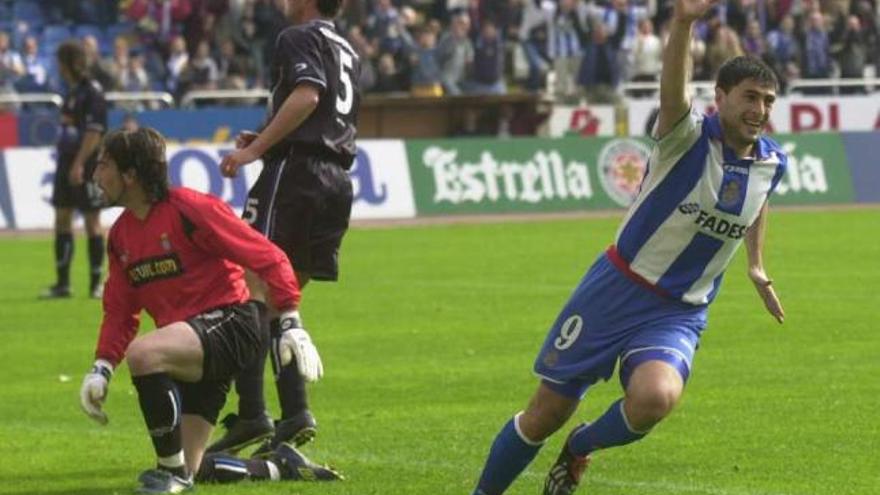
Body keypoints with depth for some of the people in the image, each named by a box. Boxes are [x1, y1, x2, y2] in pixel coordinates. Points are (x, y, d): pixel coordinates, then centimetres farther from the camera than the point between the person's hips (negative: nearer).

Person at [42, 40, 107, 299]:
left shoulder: (92, 92, -12)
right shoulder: (72, 91, 13)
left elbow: (94, 132, -18)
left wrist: (79, 164, -22)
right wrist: (65, 160, 16)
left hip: (87, 165, -9)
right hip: (67, 162, 9)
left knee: (92, 222, -2)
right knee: (62, 220, 7)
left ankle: (96, 283, 5)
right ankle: (62, 283, 11)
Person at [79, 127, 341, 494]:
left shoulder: (190, 209, -13)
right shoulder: (121, 234, 11)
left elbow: (267, 258, -13)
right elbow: (119, 311, 14)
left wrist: (290, 323, -20)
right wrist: (101, 369, -1)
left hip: (229, 322, -8)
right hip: (191, 353, 9)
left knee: (142, 353, -37)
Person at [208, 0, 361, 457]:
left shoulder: (300, 37, -2)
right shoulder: (348, 52, 25)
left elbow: (307, 95, -19)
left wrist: (254, 150, -18)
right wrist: (267, 142, 26)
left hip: (294, 171, -9)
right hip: (337, 178, 9)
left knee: (252, 291, -13)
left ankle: (251, 415, -22)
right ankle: (295, 413, 5)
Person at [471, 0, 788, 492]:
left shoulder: (772, 162, 0)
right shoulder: (689, 137, -17)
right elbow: (672, 96, -41)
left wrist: (757, 266, 31)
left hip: (679, 314, 3)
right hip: (617, 289, -3)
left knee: (655, 398, -29)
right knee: (545, 415, 4)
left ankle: (580, 448, 3)